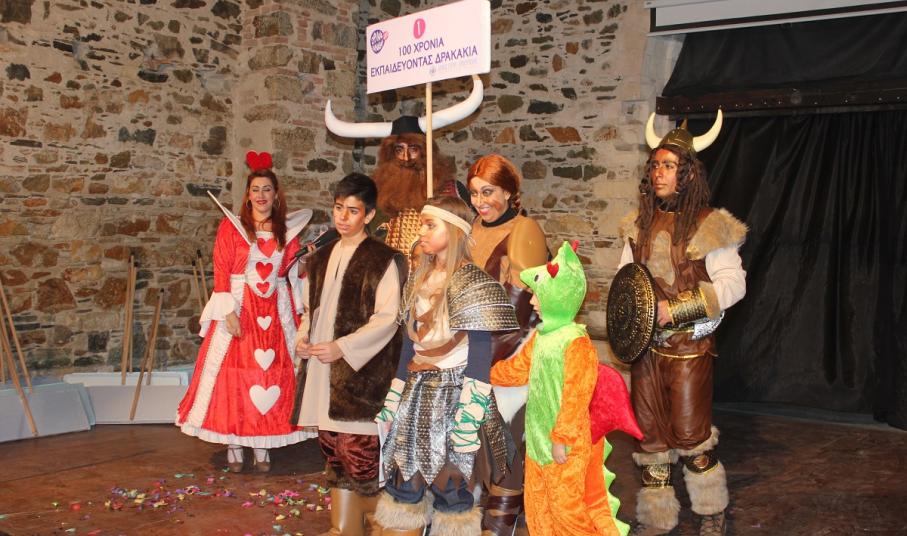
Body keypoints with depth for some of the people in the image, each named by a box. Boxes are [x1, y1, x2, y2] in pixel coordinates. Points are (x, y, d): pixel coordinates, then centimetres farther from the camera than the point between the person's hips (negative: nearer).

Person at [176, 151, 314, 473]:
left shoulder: (286, 229, 8)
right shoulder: (231, 226, -1)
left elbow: (295, 271, 6)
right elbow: (221, 273, -6)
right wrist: (229, 312, -14)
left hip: (276, 311, 3)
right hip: (238, 309, -3)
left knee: (272, 373, 3)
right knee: (235, 375, -1)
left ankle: (262, 446, 13)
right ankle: (234, 447, 9)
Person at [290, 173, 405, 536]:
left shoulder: (382, 260, -5)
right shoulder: (320, 259, 15)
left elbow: (387, 318, -11)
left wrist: (343, 347, -16)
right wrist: (302, 338, 4)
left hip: (360, 371, -6)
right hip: (321, 369, 6)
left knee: (358, 450, -7)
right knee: (333, 450, 10)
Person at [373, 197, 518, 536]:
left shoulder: (471, 282, -11)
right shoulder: (419, 280, 11)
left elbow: (480, 358, -15)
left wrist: (468, 419, -19)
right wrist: (393, 402, 13)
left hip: (453, 393, -7)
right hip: (417, 394, 7)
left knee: (449, 480, 1)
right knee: (405, 477, 10)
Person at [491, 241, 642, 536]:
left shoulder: (576, 342, -23)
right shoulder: (540, 336, 4)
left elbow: (575, 397, -23)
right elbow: (519, 369, 18)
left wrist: (561, 439, -20)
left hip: (567, 443, -9)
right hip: (541, 437, 9)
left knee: (568, 504, 2)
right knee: (539, 502, 18)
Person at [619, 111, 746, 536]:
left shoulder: (709, 226, -10)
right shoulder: (639, 225, 7)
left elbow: (732, 283, -12)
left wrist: (677, 309, -19)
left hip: (689, 345, -5)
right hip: (645, 343, 5)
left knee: (691, 432, 2)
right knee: (650, 433, 10)